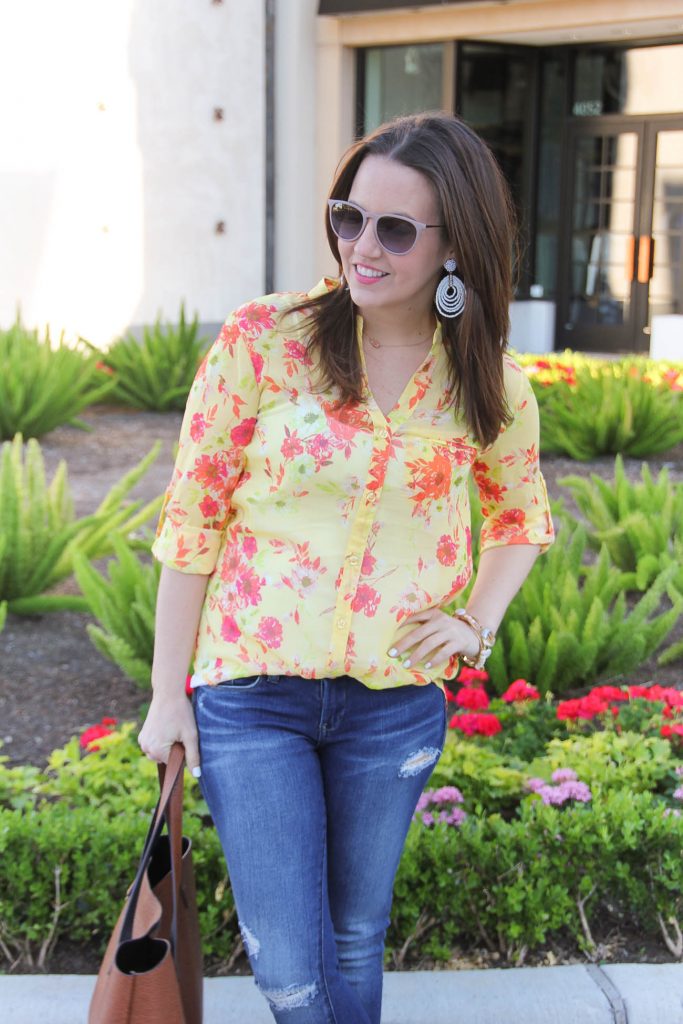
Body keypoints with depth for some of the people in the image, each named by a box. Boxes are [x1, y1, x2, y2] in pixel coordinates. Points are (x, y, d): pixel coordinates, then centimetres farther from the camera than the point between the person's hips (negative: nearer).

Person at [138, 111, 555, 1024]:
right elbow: (191, 517, -6)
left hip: (395, 699, 2)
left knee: (357, 938, 19)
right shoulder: (263, 339, -11)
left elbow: (520, 511, 16)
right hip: (251, 687, -2)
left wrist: (478, 622, -1)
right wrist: (168, 691, -3)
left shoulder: (492, 387, -3)